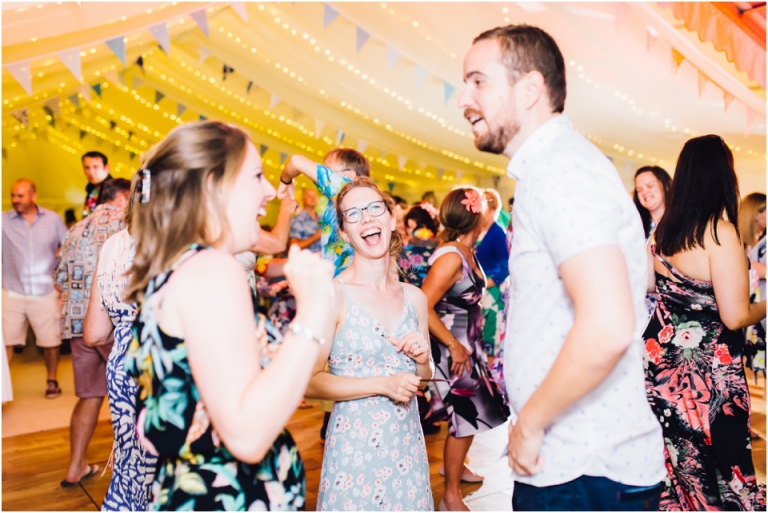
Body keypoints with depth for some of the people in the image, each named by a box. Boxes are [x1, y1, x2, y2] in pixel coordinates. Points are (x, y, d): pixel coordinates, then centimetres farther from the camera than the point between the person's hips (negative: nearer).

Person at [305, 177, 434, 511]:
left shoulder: (414, 298, 5)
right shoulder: (334, 294, -13)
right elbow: (310, 382, -16)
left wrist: (422, 360, -4)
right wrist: (382, 385, -18)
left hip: (407, 441, 5)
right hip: (355, 443, -5)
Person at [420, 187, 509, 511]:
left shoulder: (466, 251, 2)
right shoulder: (451, 257, -25)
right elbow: (423, 307, -28)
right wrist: (454, 346, -23)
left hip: (469, 343, 9)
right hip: (453, 346, -9)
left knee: (470, 412, 21)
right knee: (466, 416, 0)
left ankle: (453, 465, 45)